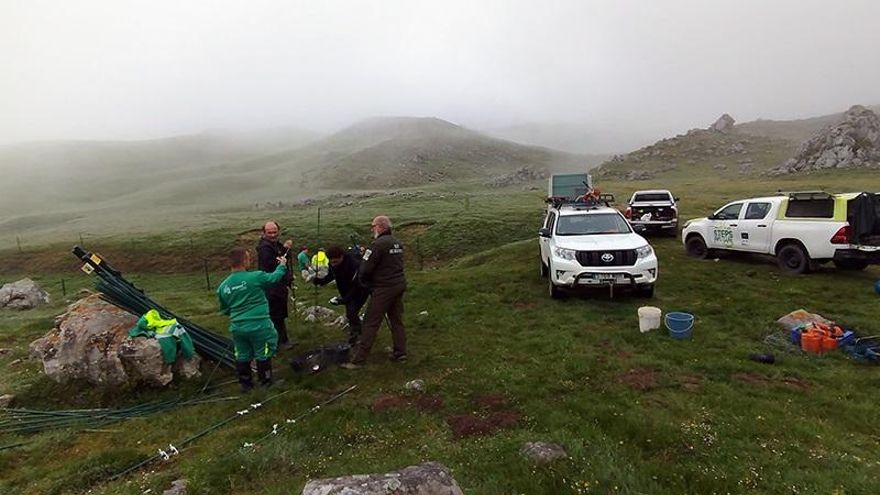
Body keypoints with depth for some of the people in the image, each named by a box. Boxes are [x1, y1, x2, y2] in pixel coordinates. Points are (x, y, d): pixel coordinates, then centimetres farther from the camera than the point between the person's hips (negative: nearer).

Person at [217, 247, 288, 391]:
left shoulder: (223, 286, -1)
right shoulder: (256, 277, -18)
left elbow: (224, 310, 11)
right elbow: (275, 277, 1)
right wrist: (282, 265, 20)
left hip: (237, 328, 4)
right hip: (259, 326, -4)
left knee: (242, 356, 19)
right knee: (263, 355, 14)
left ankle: (245, 383, 31)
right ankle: (265, 381, 27)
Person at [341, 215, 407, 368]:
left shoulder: (378, 244, -16)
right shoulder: (398, 244, 10)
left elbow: (365, 269, -16)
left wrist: (364, 282, 4)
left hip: (383, 288, -8)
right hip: (400, 285, 8)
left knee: (370, 324, -3)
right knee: (396, 320, 17)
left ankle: (358, 359, 1)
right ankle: (400, 353, 23)